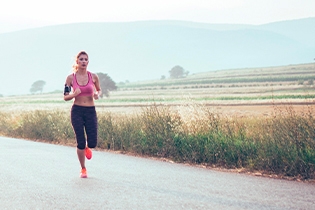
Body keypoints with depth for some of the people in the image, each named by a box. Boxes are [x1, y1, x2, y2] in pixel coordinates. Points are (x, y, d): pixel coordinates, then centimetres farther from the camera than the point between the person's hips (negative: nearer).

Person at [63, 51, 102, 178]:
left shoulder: (93, 77, 1)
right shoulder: (70, 78, -2)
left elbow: (99, 90, 18)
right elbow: (65, 97, 3)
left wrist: (97, 94, -6)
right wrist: (74, 94, -17)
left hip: (91, 111, 1)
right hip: (77, 111, -1)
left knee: (92, 143, -5)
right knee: (80, 143, -4)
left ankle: (87, 147, 34)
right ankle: (83, 169, 15)